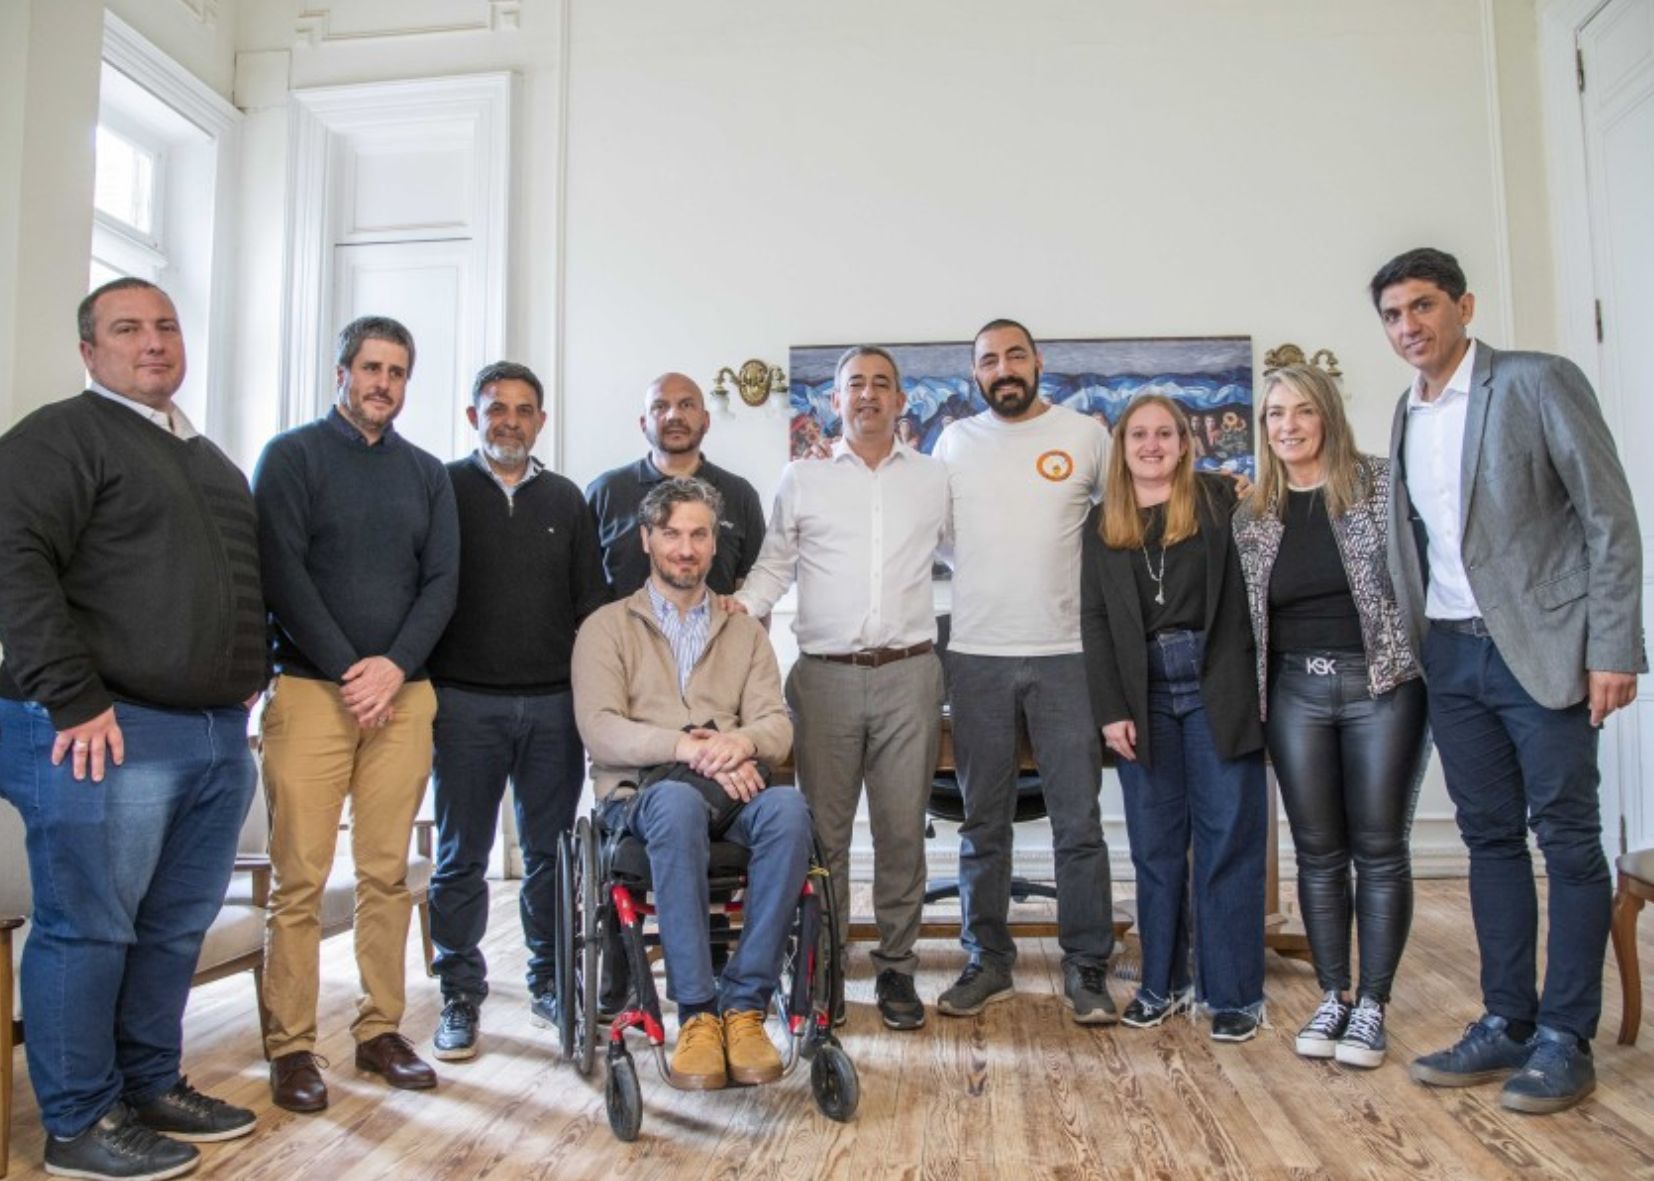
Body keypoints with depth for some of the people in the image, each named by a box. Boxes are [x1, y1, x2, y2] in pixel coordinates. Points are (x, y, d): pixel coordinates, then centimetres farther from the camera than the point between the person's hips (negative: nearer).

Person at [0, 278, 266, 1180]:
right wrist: (74, 700, -19)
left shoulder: (207, 458, 21)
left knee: (175, 928, 14)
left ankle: (152, 1086, 29)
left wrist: (248, 677, 18)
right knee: (88, 930, 3)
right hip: (110, 735, -7)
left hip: (218, 735, 8)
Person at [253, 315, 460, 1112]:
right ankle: (291, 1047, 9)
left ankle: (381, 1031, 17)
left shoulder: (427, 474, 14)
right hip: (311, 689, -3)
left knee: (388, 873, 6)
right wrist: (348, 672, -11)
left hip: (403, 694, 3)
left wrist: (394, 667, -8)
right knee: (299, 879, -2)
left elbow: (442, 582, 7)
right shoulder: (293, 455, 4)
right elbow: (282, 572, -6)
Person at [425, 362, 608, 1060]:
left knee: (551, 853, 9)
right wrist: (422, 687, -6)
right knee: (461, 858, 6)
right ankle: (461, 996, 18)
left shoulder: (566, 499, 12)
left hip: (554, 703, 2)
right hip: (466, 702, -2)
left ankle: (550, 982, 24)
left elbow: (591, 599, 12)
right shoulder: (443, 488, 4)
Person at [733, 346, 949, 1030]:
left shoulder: (933, 480, 11)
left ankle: (896, 967, 18)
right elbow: (774, 564, 11)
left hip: (908, 672, 1)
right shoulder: (802, 478, 8)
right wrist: (741, 608, -6)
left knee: (902, 828, 4)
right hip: (825, 673, 0)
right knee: (823, 829, 4)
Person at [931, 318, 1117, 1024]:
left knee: (1078, 820, 2)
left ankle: (1087, 968, 15)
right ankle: (988, 961, 22)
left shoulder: (1086, 435, 4)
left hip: (1065, 653, -1)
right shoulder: (954, 442, 8)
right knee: (983, 822, 10)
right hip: (975, 654, 2)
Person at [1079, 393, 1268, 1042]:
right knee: (1155, 844, 7)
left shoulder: (1220, 499, 3)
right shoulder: (1103, 524, 11)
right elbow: (1095, 619, 7)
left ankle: (1234, 993, 12)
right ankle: (1164, 982, 20)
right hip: (1145, 693, 3)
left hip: (1218, 688, -2)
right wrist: (1111, 708, -2)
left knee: (1228, 838, 1)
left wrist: (1255, 690, -9)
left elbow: (1248, 592, -2)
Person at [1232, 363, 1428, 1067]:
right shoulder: (1252, 515, 9)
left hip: (1381, 684, -3)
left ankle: (1371, 1006, 14)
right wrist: (1250, 697, 7)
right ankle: (1330, 998, 20)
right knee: (1318, 851, 8)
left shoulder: (1382, 485, -1)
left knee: (1380, 849, 3)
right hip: (1296, 692, 3)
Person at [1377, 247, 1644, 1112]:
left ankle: (1565, 1039, 12)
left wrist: (1613, 649, -13)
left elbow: (1610, 518, -8)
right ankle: (1507, 1024, 20)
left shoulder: (1538, 383, -5)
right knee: (1490, 838, 10)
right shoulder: (1406, 418, 12)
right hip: (1451, 654, 6)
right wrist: (1410, 644, 6)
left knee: (1567, 838, 1)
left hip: (1540, 649, -6)